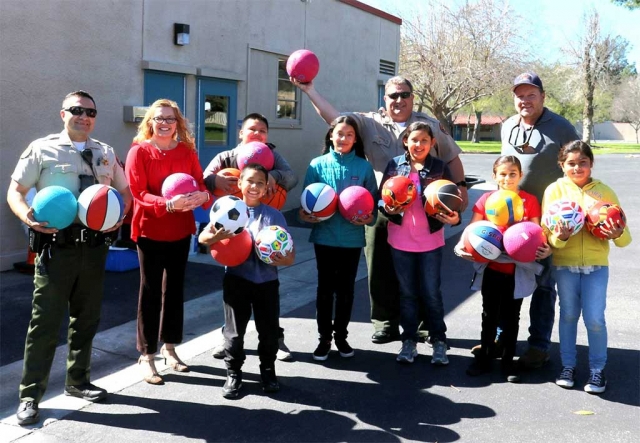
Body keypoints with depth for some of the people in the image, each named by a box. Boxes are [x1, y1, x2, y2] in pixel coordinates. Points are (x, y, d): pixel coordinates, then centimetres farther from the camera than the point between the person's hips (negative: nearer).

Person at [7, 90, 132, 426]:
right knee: (45, 320, -2)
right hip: (56, 244, -4)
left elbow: (124, 191, 18)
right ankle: (30, 395, 9)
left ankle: (77, 381, 30)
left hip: (94, 245, 5)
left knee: (87, 318, 14)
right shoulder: (42, 149, 0)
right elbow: (15, 190, -1)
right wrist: (28, 217, -21)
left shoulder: (106, 153, 12)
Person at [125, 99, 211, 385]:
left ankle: (170, 349, 29)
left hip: (181, 231, 4)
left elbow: (200, 183, 3)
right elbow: (138, 193, -16)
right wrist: (169, 204, -32)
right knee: (151, 291, 1)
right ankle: (146, 356, 12)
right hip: (150, 231, -4)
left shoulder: (187, 151, 5)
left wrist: (203, 195, -22)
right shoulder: (139, 151, -8)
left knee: (175, 289, 14)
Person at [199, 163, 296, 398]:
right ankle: (233, 374, 23)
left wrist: (284, 260, -23)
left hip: (267, 282, 1)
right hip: (237, 280, -1)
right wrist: (216, 236, -26)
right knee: (234, 331, 6)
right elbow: (203, 237, -4)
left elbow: (290, 253, 0)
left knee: (269, 330, 11)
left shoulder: (274, 215, 0)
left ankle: (268, 371, 32)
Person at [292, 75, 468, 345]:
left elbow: (451, 158, 14)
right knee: (382, 272, 7)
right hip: (380, 211, 0)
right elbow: (335, 117, -5)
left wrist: (460, 186, 3)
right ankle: (386, 325, 22)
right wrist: (309, 90, -10)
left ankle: (426, 326, 23)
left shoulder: (430, 125, 8)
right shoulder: (369, 124, 4)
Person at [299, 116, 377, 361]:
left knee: (346, 288, 12)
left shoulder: (364, 167, -1)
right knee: (325, 288, 9)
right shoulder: (318, 164, -2)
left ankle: (341, 336, 28)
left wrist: (369, 217, -17)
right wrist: (307, 215, -18)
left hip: (352, 238, 1)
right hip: (324, 236, -1)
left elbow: (373, 200, 2)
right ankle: (324, 338, 22)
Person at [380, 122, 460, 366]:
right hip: (401, 240, 1)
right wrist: (387, 208, -18)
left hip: (430, 240, -1)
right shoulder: (394, 165, 0)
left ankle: (439, 342, 19)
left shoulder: (440, 167, -1)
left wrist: (454, 217, -19)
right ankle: (409, 341, 22)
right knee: (407, 293, 12)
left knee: (431, 293, 7)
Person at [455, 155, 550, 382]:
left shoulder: (530, 201, -3)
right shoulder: (487, 199, -3)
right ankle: (484, 357, 27)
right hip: (491, 267, 1)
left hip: (518, 270, 0)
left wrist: (544, 249, -20)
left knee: (511, 317, 12)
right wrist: (461, 245, -22)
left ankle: (508, 361, 25)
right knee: (489, 315, 13)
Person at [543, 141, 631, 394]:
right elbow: (546, 232, -7)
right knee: (568, 315, 13)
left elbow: (624, 237, 1)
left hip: (596, 263, 0)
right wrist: (558, 237, -29)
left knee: (594, 318, -2)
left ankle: (597, 369, 18)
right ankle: (568, 365, 28)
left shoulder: (604, 191, 1)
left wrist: (618, 235, -21)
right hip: (564, 263, 0)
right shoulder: (555, 190, -2)